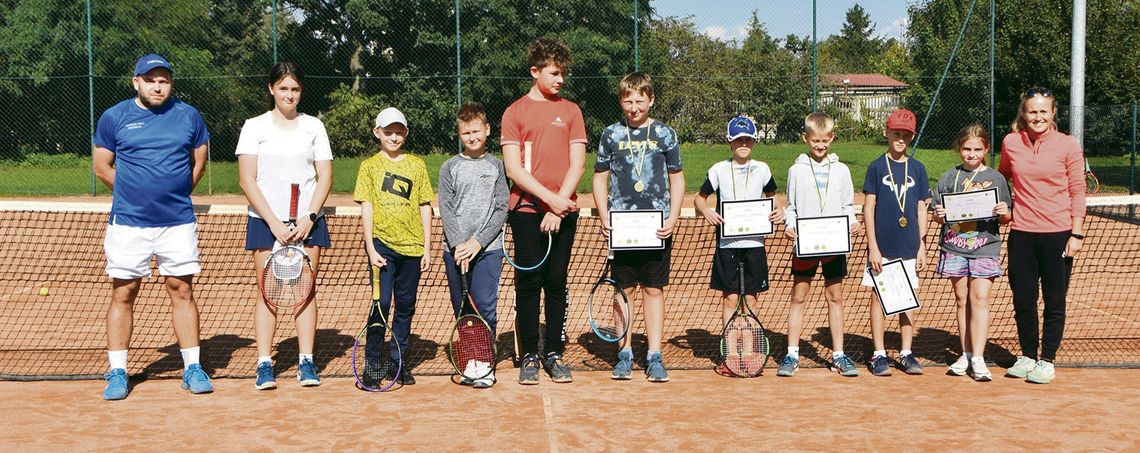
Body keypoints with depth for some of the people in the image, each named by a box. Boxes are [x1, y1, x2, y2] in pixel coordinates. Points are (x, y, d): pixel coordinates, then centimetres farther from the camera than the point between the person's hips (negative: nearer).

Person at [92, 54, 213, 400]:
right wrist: (135, 193, 11)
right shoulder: (114, 117, 2)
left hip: (178, 223, 1)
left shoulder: (189, 116, 5)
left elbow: (198, 162, 15)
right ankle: (117, 372, 11)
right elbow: (101, 166, 10)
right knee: (123, 294, 3)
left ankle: (193, 368, 11)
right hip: (128, 225, -1)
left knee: (182, 292, 4)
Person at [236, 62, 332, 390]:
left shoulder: (313, 126, 9)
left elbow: (325, 177, 5)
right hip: (265, 221, -1)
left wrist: (308, 218, -8)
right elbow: (247, 180, -2)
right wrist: (273, 222, -11)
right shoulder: (255, 127, 4)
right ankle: (264, 365, 1)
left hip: (307, 221, 1)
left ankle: (306, 362, 6)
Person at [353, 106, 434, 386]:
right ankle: (372, 363, 1)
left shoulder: (417, 165, 9)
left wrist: (427, 248, 5)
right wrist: (370, 248, -10)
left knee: (405, 306, 9)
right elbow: (366, 208, -1)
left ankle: (397, 362, 20)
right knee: (381, 303, -10)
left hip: (412, 247, 3)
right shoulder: (369, 166, 5)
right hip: (382, 244, -3)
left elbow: (425, 208, 9)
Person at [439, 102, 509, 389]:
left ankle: (485, 362, 3)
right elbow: (445, 209, 1)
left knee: (485, 305, -6)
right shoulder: (450, 167, 7)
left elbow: (501, 209, -1)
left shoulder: (497, 166, 5)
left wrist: (478, 242, -11)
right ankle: (469, 361, 13)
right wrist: (458, 245, -11)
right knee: (461, 309, 5)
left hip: (488, 249, -1)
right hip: (455, 249, 1)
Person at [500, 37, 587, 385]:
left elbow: (577, 165, 3)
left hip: (564, 212, 2)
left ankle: (555, 355, 13)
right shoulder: (515, 112, 4)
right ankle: (529, 356, 8)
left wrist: (559, 206, -8)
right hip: (526, 210, -2)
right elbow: (513, 168, -4)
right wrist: (549, 197, -13)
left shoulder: (570, 111, 10)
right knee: (528, 283, 0)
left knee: (557, 283, 5)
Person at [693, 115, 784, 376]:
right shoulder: (719, 170, 2)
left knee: (751, 298, 4)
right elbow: (699, 198, 9)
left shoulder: (762, 170, 5)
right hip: (727, 243, -1)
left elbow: (771, 196, 19)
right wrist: (705, 211, -13)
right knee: (730, 298, 0)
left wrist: (779, 212, -2)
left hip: (754, 243, 1)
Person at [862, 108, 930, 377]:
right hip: (882, 246, -2)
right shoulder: (877, 167, 0)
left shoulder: (917, 169, 8)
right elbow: (868, 208, -2)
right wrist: (873, 246, -9)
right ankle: (879, 355, 9)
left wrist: (922, 246, 5)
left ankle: (906, 354, 15)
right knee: (878, 296, 1)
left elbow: (921, 209, 10)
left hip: (909, 247, 3)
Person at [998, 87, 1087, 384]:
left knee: (1054, 301, 6)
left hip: (1058, 234, -2)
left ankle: (1047, 360, 18)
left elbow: (1077, 192, -2)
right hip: (1021, 234, 3)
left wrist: (1077, 234, -6)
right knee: (1023, 300, 9)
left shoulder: (1068, 145, -4)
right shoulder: (1010, 143, 3)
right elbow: (1001, 178, 22)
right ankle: (1027, 356, 25)